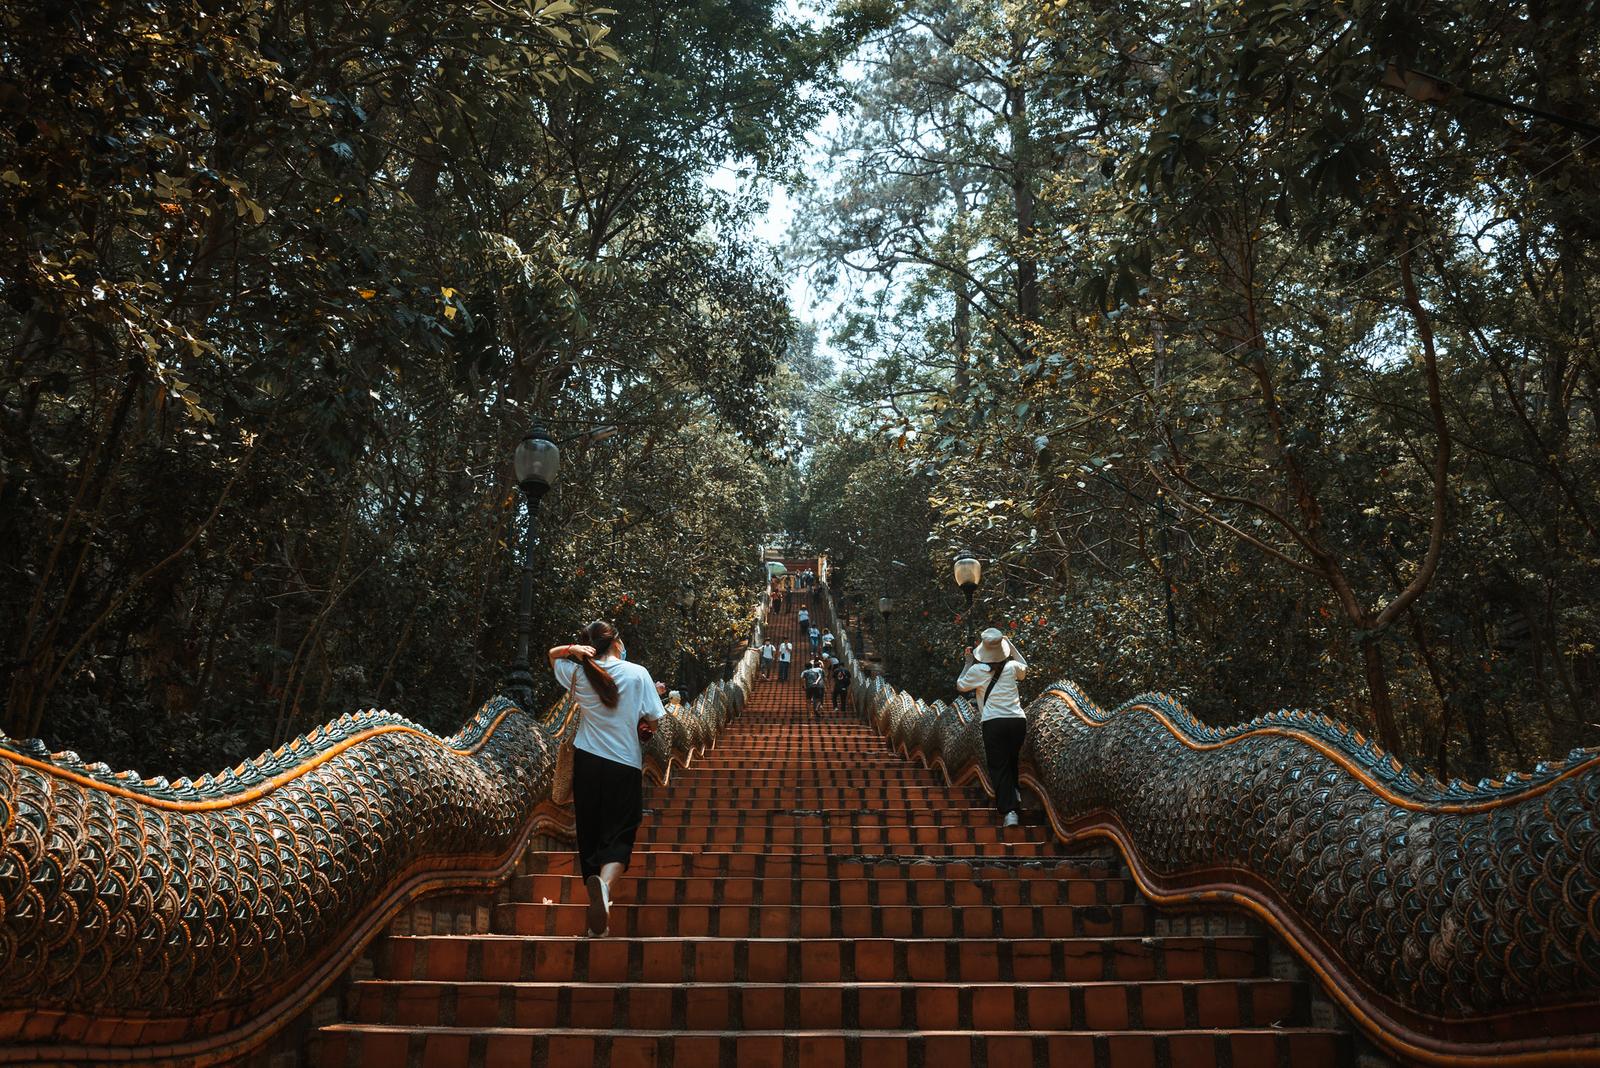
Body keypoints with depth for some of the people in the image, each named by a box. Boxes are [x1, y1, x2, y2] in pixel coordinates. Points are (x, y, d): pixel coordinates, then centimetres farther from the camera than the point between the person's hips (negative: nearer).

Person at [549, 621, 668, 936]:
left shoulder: (579, 674, 3)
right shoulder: (638, 674, -5)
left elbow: (552, 654, 23)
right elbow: (653, 723, -3)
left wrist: (573, 650, 2)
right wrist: (653, 695, 16)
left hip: (587, 761, 3)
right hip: (625, 764, -3)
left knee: (590, 834, 12)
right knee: (619, 835, -1)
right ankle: (604, 881, -31)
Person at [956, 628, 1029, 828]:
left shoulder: (977, 670, -5)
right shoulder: (1012, 667, 3)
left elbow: (960, 686, 14)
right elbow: (1025, 668, 29)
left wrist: (968, 661, 17)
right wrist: (1011, 645, 26)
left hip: (993, 723, -2)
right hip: (1017, 720, 2)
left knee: (999, 766, 1)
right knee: (1012, 760, 26)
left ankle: (1009, 810, -10)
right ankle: (1013, 791, 35)